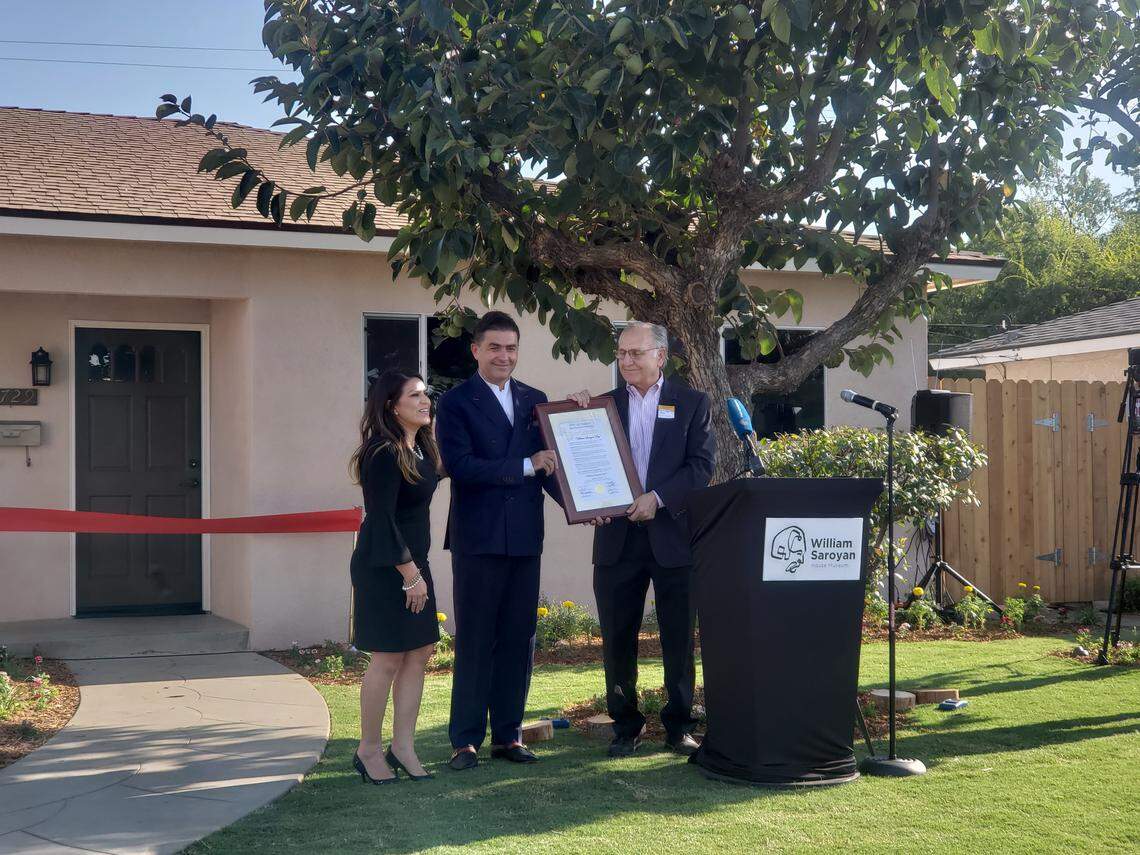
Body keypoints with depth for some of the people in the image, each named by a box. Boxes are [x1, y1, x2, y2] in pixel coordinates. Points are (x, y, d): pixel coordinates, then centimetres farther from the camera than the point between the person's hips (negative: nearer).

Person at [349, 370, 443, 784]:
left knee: (419, 652, 8)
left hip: (413, 561, 9)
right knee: (388, 658, -3)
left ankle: (402, 746, 15)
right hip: (382, 567, -9)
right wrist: (409, 574, -16)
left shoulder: (421, 449, 8)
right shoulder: (383, 455, -18)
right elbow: (382, 521, -20)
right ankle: (368, 751, 10)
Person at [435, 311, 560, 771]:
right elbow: (459, 464, -15)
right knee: (475, 641, 0)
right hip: (478, 538, -5)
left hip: (525, 537, 5)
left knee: (518, 640, 9)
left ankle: (508, 735, 18)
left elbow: (547, 462, 12)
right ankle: (465, 740, 8)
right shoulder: (456, 402, -2)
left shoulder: (535, 400, 13)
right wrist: (525, 466, -16)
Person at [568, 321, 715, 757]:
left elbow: (701, 465, -4)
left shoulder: (691, 403, 5)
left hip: (673, 536, -2)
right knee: (618, 640, 5)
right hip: (617, 539, 2)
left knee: (679, 641, 5)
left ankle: (679, 726, 16)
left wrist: (659, 497, -16)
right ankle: (626, 727, 17)